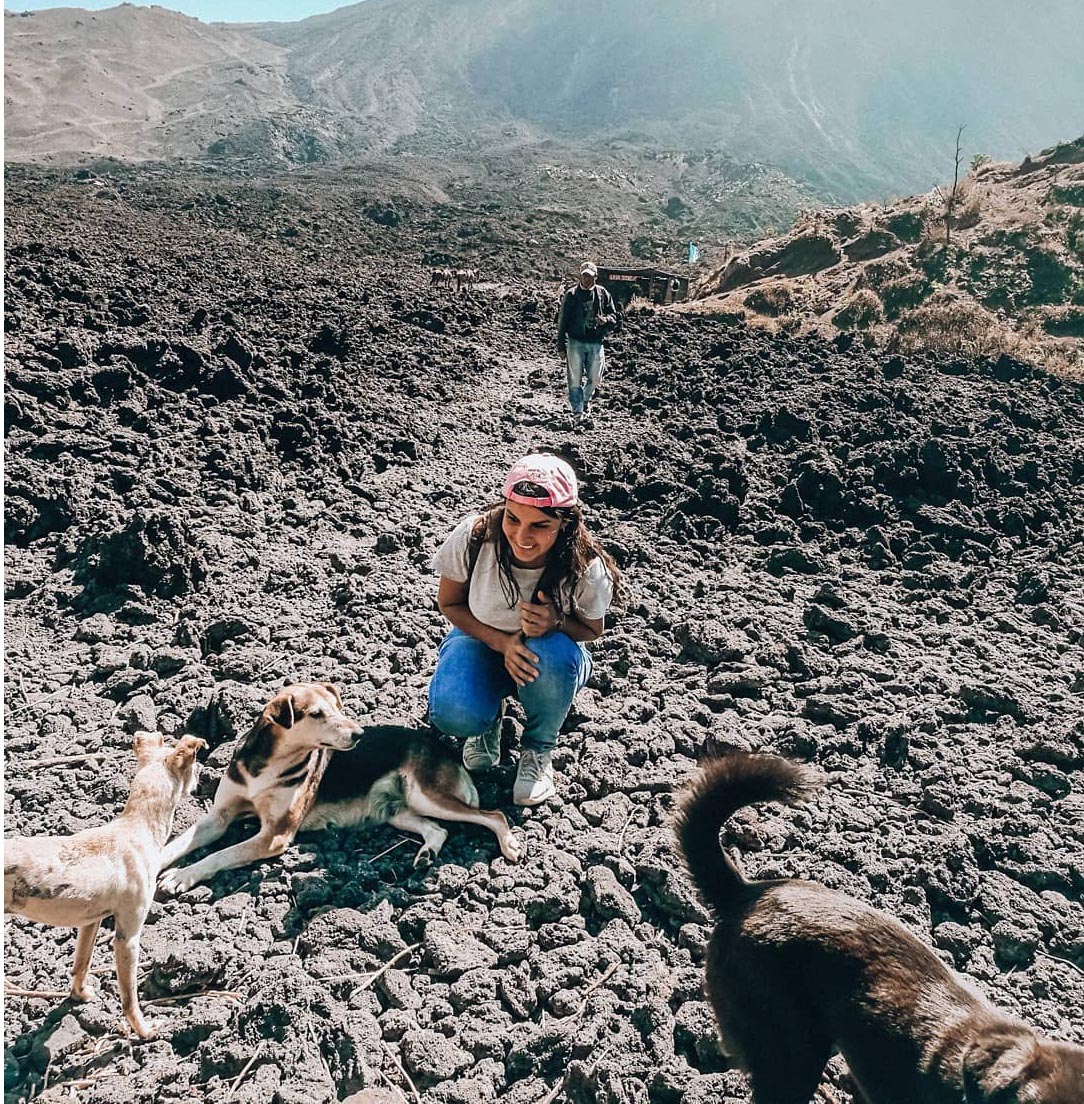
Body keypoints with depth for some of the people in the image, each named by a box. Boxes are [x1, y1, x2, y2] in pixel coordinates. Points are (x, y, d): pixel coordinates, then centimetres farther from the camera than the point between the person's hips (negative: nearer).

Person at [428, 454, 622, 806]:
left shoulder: (586, 568, -27)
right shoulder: (473, 537, -27)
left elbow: (592, 631, -7)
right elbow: (449, 604, -9)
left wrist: (557, 623, -32)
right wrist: (502, 643, -26)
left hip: (552, 658, 0)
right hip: (483, 638, 0)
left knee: (554, 653, -38)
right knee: (453, 716, -31)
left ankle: (539, 749, -7)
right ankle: (490, 715, 10)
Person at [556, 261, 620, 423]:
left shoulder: (603, 294, 5)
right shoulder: (571, 295, -2)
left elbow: (614, 315, 10)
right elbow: (562, 321, 0)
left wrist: (605, 319, -15)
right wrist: (561, 346, -2)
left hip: (596, 343, 2)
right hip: (576, 342, -2)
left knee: (594, 378, 10)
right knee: (575, 378, -1)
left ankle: (586, 400, 38)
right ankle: (577, 410, 9)